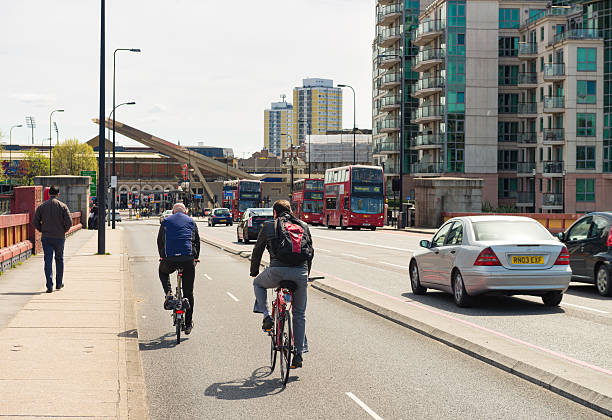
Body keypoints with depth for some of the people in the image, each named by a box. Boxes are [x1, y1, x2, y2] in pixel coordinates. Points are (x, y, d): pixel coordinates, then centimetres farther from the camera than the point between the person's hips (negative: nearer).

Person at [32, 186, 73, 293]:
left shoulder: (42, 206, 1)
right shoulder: (62, 206, -5)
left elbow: (35, 222, -1)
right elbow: (69, 222, -10)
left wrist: (42, 230, 13)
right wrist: (64, 230, 8)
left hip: (46, 237, 1)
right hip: (59, 237, -1)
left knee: (48, 261, 0)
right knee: (59, 260, 15)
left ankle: (49, 285, -10)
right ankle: (59, 283, 22)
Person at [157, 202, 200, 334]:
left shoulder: (166, 221, 14)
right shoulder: (191, 222, 16)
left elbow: (160, 241, 19)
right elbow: (197, 241, 19)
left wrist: (162, 256, 32)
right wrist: (195, 258, 30)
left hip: (170, 259, 0)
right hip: (188, 259, 0)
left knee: (163, 272, 35)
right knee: (188, 292, 10)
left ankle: (169, 294, 10)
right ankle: (188, 324, 13)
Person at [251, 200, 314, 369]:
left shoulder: (268, 226, 12)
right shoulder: (304, 226, 19)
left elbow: (257, 251, 17)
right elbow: (310, 252, 23)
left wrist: (254, 273, 31)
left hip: (277, 272, -2)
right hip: (300, 274, 2)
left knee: (258, 283, 32)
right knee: (299, 314, 17)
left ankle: (267, 316, 14)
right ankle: (299, 354, 14)